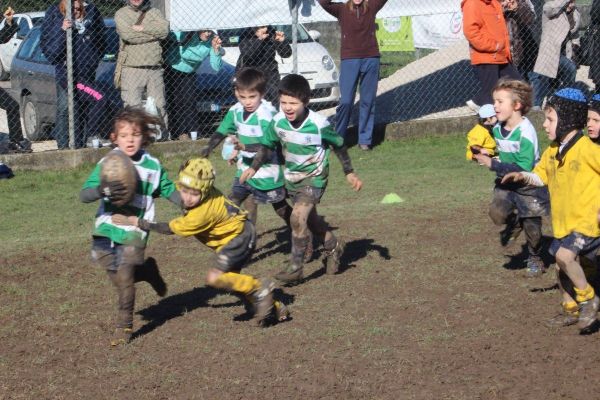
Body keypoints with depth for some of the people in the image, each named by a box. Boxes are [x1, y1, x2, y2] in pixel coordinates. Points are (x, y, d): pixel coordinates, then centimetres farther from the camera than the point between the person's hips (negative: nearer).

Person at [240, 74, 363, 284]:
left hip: (314, 177, -6)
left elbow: (339, 146, -9)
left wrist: (349, 173, -2)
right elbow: (268, 145, 4)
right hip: (291, 177, 6)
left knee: (298, 217, -21)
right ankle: (333, 247, 46)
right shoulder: (278, 121, -13)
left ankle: (296, 266, -12)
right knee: (310, 218, 20)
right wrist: (253, 167, -5)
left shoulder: (319, 124, -24)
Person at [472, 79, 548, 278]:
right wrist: (484, 155, -5)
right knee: (497, 213, -18)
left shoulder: (525, 132, -26)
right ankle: (514, 222, 17)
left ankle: (535, 260, 34)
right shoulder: (497, 128, -3)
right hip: (506, 182, 6)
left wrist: (493, 164, -30)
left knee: (531, 226, 7)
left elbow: (523, 169, -30)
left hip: (529, 185, -5)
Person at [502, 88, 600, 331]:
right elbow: (541, 176, 17)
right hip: (562, 220, 8)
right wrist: (524, 177, -4)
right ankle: (571, 310, 34)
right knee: (562, 265, 15)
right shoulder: (552, 152, 7)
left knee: (564, 255, -25)